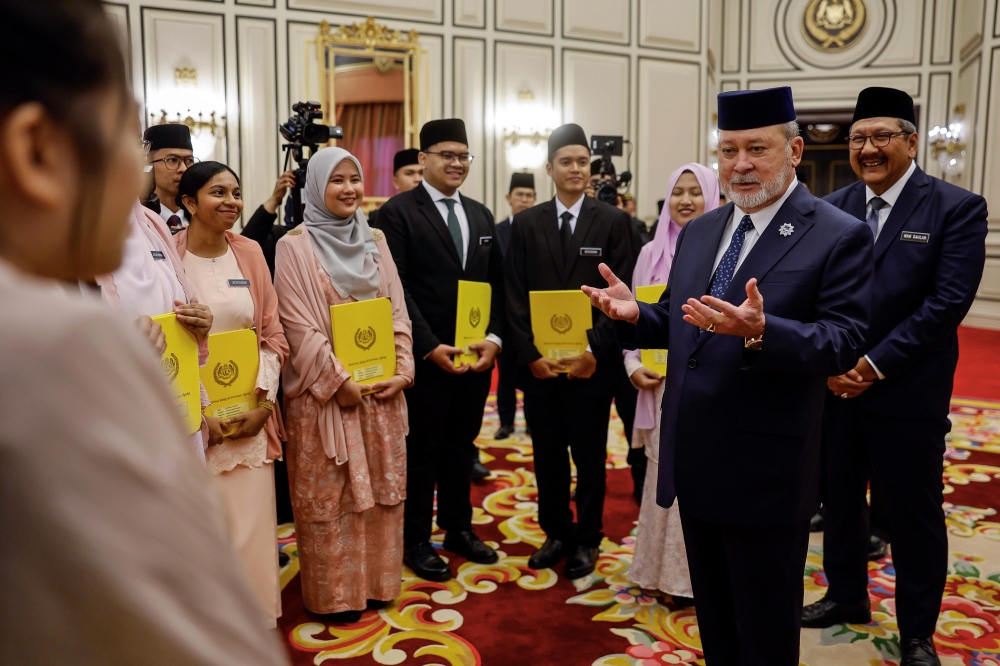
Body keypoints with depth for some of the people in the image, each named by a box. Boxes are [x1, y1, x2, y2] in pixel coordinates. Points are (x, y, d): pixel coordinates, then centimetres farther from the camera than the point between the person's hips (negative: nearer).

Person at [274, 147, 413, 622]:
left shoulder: (375, 241, 10)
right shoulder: (295, 246, -5)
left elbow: (397, 312, 8)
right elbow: (299, 325, -11)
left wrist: (402, 369, -4)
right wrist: (340, 381, -16)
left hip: (383, 389, 5)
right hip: (325, 391, -5)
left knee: (379, 488, 12)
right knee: (328, 494, 4)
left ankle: (376, 579, 26)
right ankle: (333, 594, 17)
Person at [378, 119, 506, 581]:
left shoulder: (480, 215, 13)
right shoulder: (399, 212, -6)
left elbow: (496, 283, 11)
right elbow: (396, 287, -12)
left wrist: (493, 338, -3)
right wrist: (430, 347, -17)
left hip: (476, 355, 5)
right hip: (426, 357, -5)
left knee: (462, 446, 15)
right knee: (423, 450, 6)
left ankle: (458, 529, 30)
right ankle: (417, 541, 20)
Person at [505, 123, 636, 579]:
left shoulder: (613, 221, 0)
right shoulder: (526, 224, 5)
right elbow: (516, 297, 2)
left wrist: (594, 351, -14)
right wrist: (530, 354, -7)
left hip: (591, 364, -2)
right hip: (538, 364, 2)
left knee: (589, 458, 9)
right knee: (547, 456, 11)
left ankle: (586, 540, 25)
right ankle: (556, 533, 28)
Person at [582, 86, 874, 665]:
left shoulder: (839, 236, -10)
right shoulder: (698, 232, 11)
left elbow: (844, 341, -18)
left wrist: (760, 331, -35)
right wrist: (636, 314, -7)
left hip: (765, 471, -6)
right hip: (696, 462, 7)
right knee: (713, 615, 23)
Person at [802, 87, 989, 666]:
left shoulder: (957, 208, -7)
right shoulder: (831, 209, 5)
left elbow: (947, 302, -15)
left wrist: (876, 365, -17)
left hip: (908, 393, -4)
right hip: (834, 385, 4)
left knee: (913, 515, 7)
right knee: (840, 500, 17)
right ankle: (847, 596, 39)